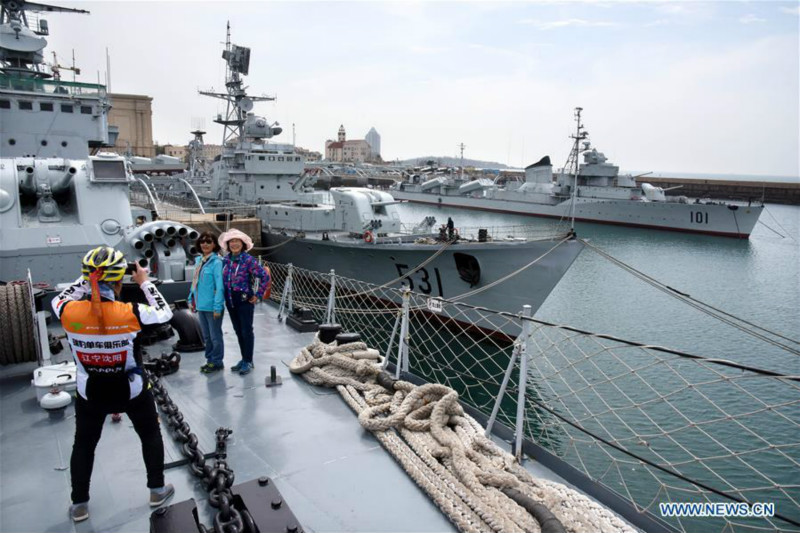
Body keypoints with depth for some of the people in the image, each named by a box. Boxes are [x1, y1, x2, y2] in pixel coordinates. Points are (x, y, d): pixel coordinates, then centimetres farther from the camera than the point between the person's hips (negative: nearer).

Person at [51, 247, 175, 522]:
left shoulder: (69, 313, -20)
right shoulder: (130, 313, -27)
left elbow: (58, 300, 5)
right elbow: (164, 313, -8)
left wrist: (87, 280, 4)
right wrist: (144, 283, -2)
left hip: (90, 394, 2)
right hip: (132, 391, -2)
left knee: (84, 444, 24)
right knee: (150, 434, 22)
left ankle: (79, 505, 36)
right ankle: (157, 490, 33)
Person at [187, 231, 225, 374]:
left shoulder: (216, 262, -14)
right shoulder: (199, 260, 9)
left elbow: (220, 286, -17)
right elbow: (195, 282, 15)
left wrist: (217, 307, -19)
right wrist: (191, 300, 12)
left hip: (212, 306, -7)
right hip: (201, 305, 7)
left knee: (215, 335, 6)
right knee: (206, 335, 18)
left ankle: (217, 362, 20)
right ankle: (210, 359, 31)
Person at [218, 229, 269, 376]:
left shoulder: (249, 260, -13)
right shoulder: (225, 260, 5)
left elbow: (265, 277, -14)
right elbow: (223, 279, 18)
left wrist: (258, 295, -12)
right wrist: (225, 296, 11)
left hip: (245, 301, -6)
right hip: (230, 301, 6)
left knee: (246, 331, 2)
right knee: (238, 331, 15)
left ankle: (248, 362, 13)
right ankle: (244, 359, 27)